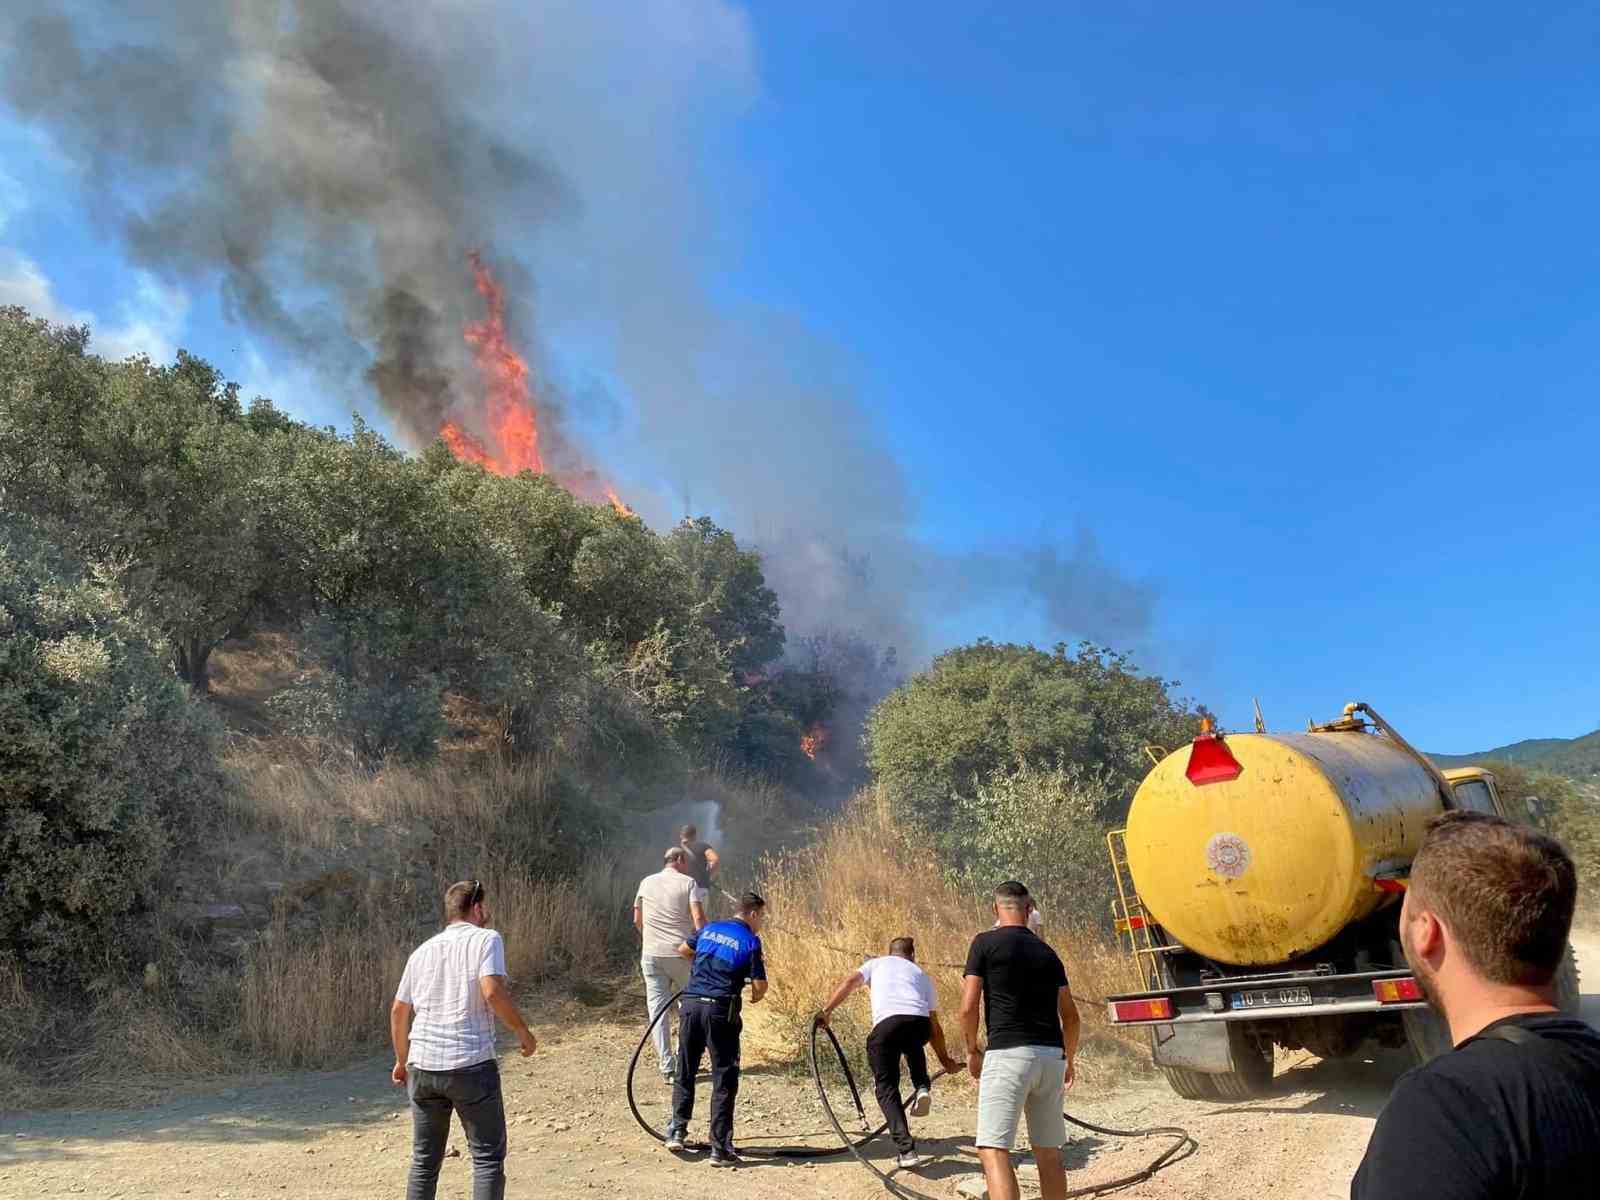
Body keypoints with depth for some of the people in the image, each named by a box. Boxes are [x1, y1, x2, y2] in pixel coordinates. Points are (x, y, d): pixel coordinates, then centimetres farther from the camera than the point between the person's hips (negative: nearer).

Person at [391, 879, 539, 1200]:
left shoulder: (423, 950, 15)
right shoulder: (486, 939, -2)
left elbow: (399, 1010, 16)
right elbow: (492, 990, -17)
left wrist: (402, 1060, 27)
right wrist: (522, 1030, -5)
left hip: (422, 1066, 5)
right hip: (471, 1065, -5)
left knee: (424, 1159, 16)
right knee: (488, 1156, 4)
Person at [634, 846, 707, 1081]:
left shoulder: (646, 883, 10)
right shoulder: (687, 882, -1)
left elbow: (637, 920, 15)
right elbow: (698, 917, -12)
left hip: (651, 954, 2)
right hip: (682, 953, -2)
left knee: (657, 1009, 4)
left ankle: (668, 1067, 0)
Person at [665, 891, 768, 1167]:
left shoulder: (709, 929, 13)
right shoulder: (750, 941, -2)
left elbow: (683, 950, 30)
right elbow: (760, 985, -5)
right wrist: (757, 996, 18)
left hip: (691, 1004, 5)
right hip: (720, 1010, -5)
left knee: (685, 1071, 20)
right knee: (724, 1079, 3)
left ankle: (677, 1130, 24)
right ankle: (720, 1148, 3)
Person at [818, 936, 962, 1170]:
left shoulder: (876, 963, 32)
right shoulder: (921, 974, 34)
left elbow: (849, 981, 12)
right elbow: (935, 1026, 36)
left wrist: (827, 1010, 10)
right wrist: (945, 1060, 45)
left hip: (886, 1023, -3)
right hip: (920, 1023, 3)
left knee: (887, 1088, 8)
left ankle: (906, 1150, -5)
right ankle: (922, 1088, 15)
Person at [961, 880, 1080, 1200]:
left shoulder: (985, 943, 0)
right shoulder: (1047, 952, 16)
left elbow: (968, 1008, -6)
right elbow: (1071, 1017, 17)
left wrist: (972, 1050, 10)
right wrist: (1068, 1060, 32)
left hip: (1008, 1054, -6)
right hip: (1051, 1055, 6)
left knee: (993, 1149, -11)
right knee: (1049, 1152, 15)